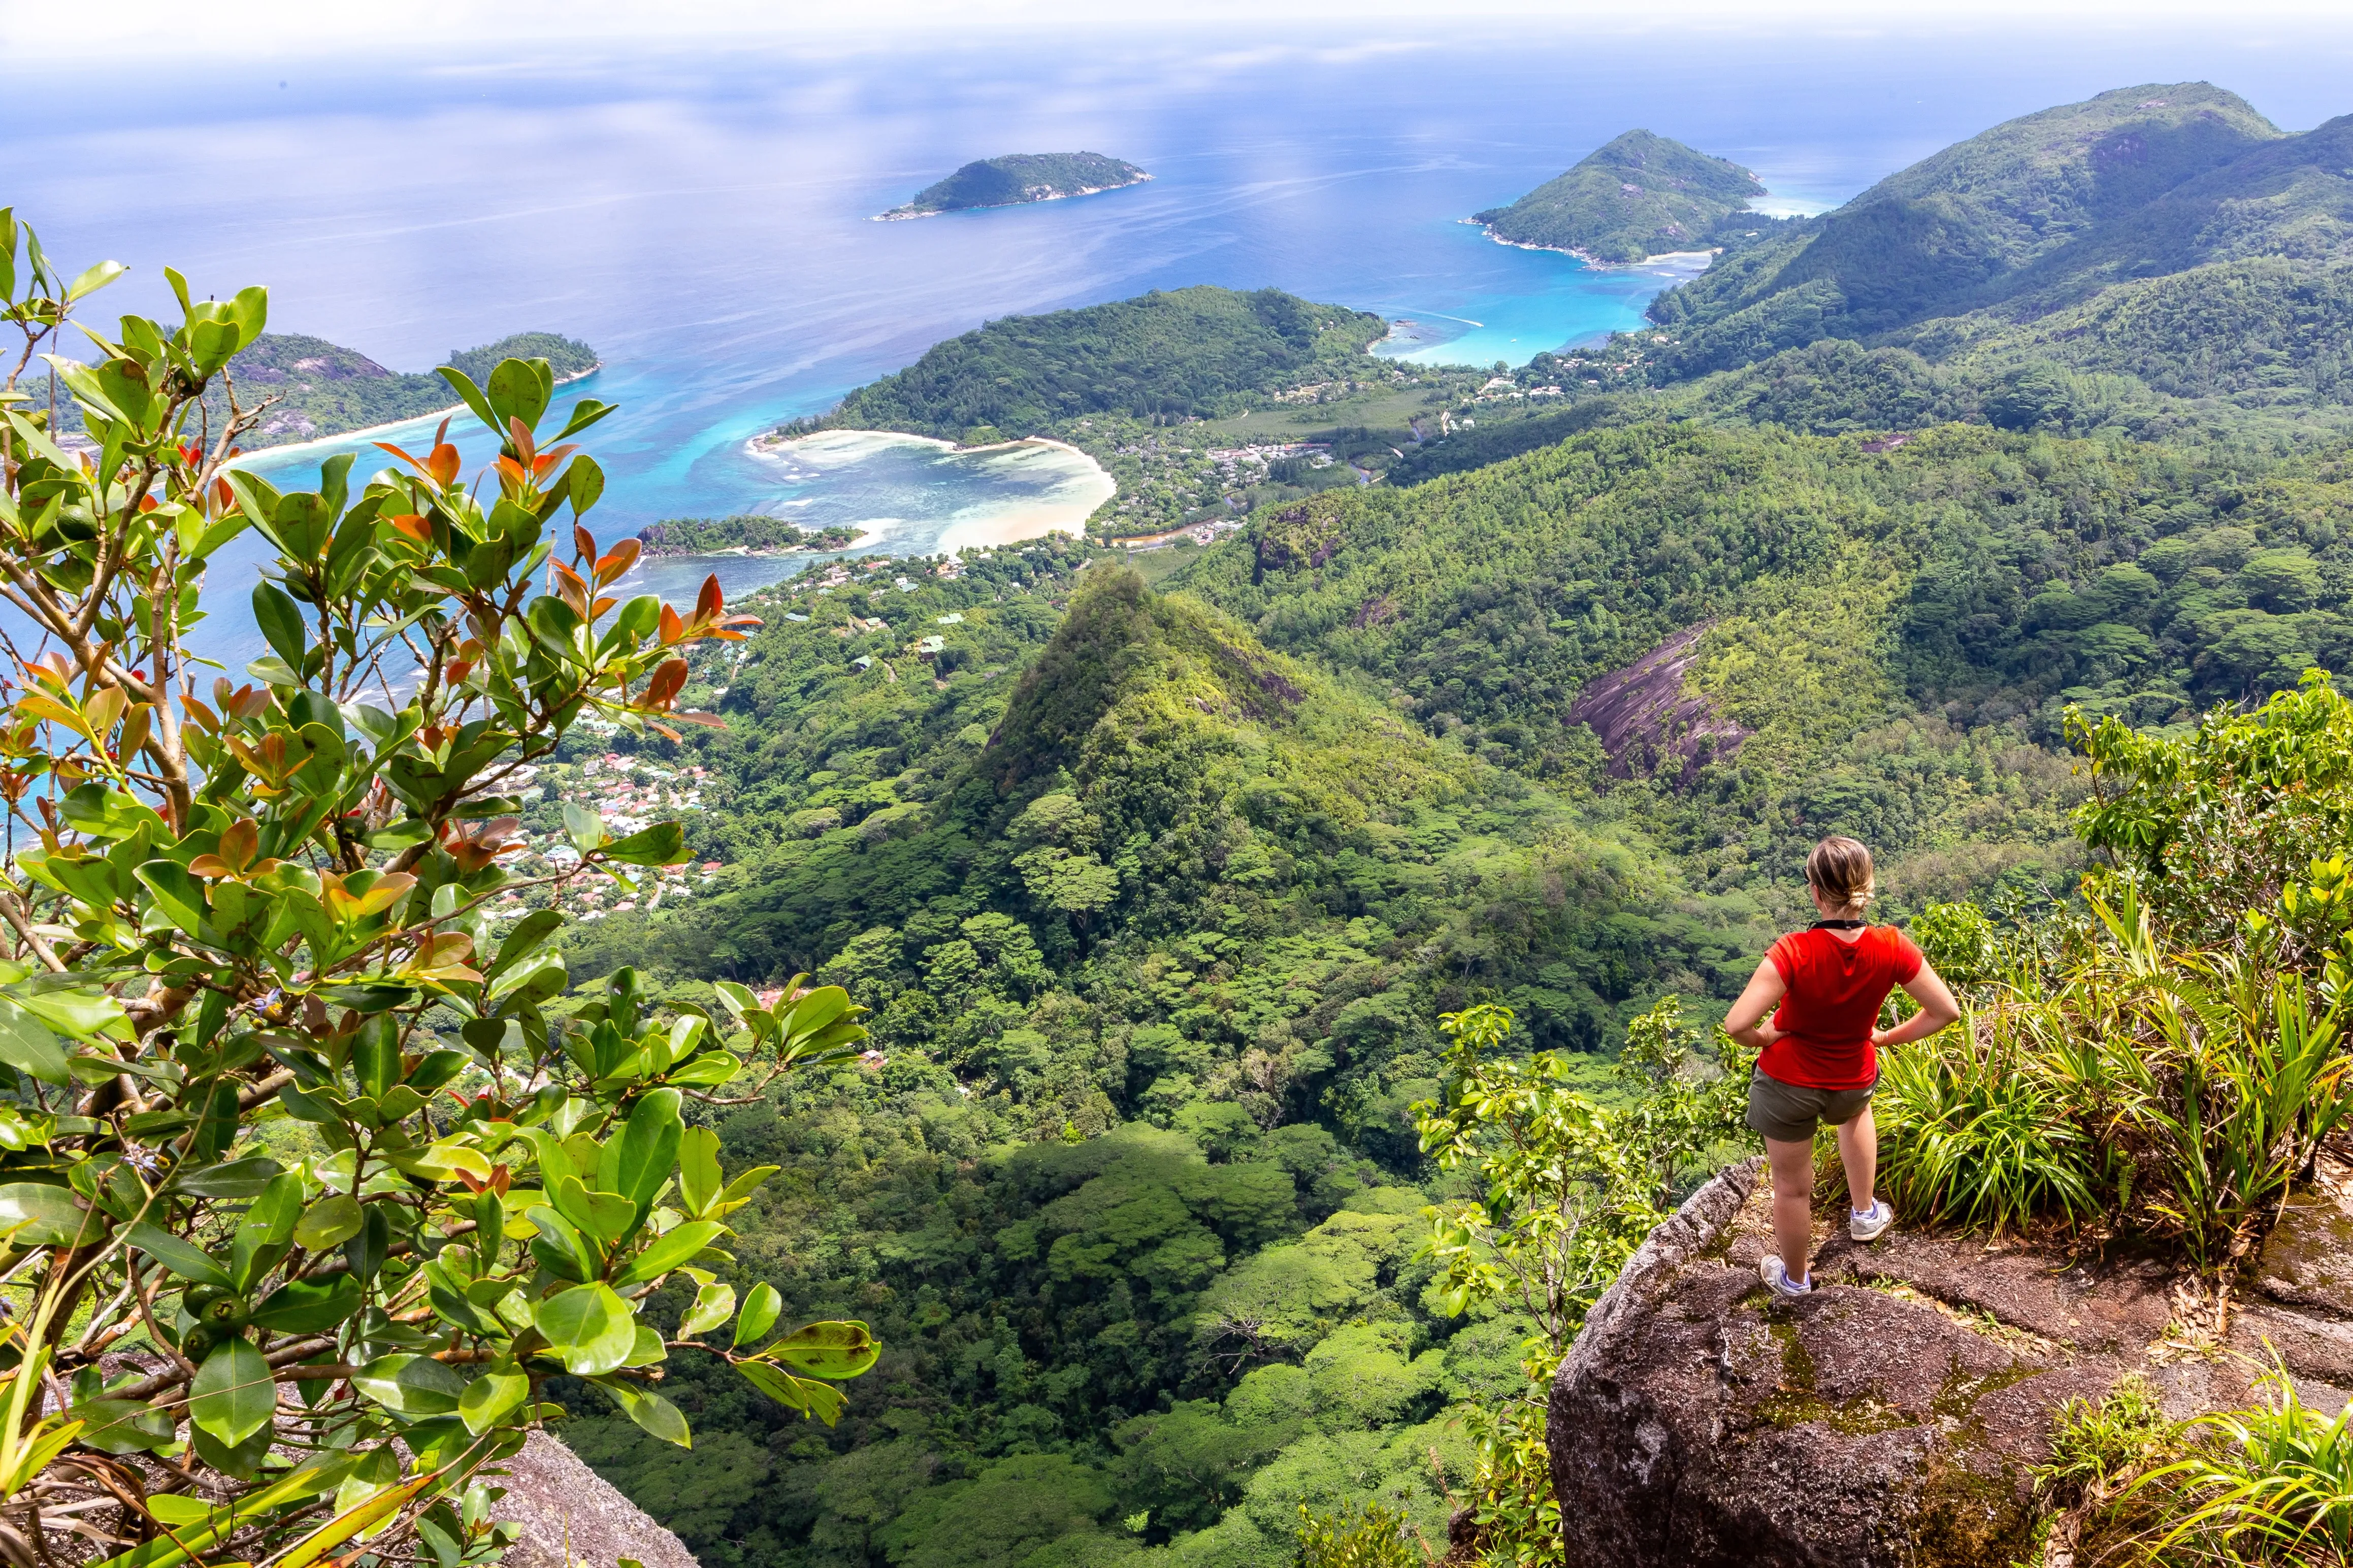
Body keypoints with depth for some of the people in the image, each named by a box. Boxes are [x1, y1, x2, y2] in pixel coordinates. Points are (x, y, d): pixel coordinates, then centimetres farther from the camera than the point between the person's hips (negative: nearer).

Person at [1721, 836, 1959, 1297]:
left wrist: (1765, 1037, -13)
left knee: (1792, 1187, 20)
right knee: (1856, 1111, 42)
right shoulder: (1891, 948, -22)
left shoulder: (1794, 953, -32)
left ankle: (1794, 1278, 42)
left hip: (1789, 1082, -3)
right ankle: (1864, 1213, 51)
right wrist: (1888, 1037, 2)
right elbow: (1946, 1011, -12)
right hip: (1854, 1081, 3)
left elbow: (1737, 1025, -35)